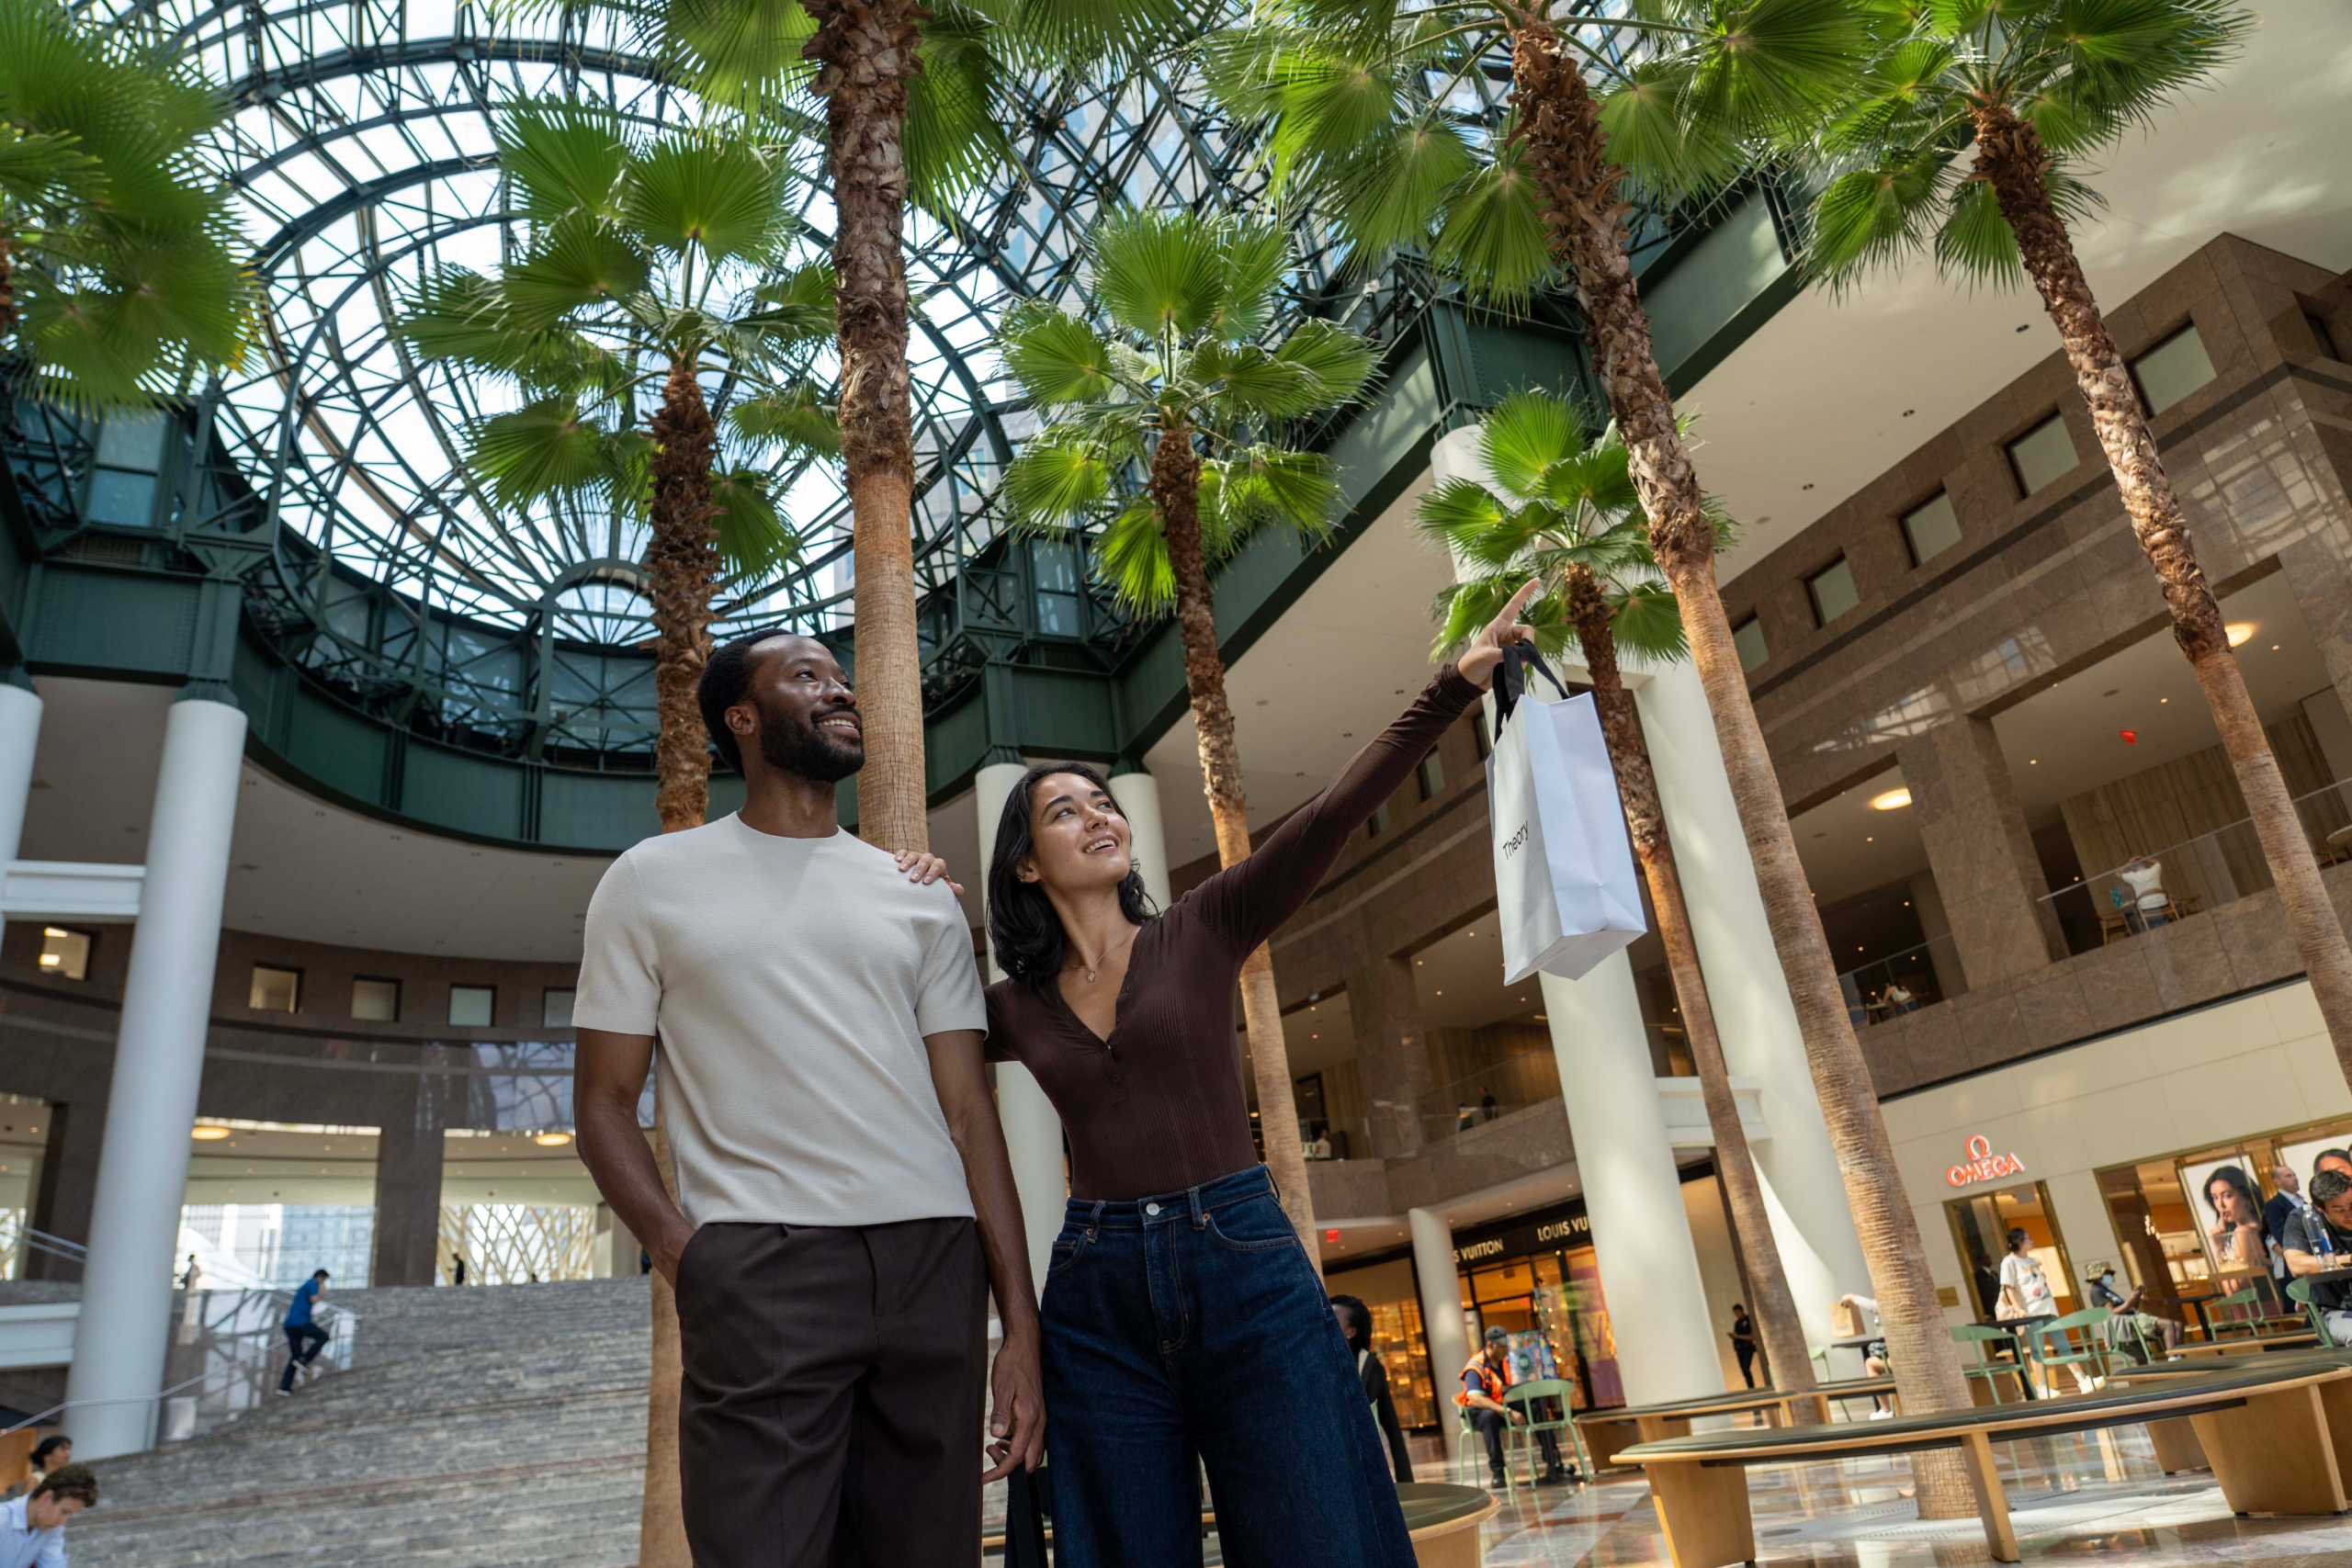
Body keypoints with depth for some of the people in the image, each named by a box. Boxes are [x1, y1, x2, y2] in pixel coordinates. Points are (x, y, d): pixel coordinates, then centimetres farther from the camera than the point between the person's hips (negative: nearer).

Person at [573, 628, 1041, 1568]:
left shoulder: (922, 897, 14)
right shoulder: (653, 880, 9)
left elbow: (968, 1110, 9)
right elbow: (606, 1104, 7)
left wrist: (1020, 1322, 3)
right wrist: (681, 1252, -11)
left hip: (936, 1262, 3)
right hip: (758, 1269, -3)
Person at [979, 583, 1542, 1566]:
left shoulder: (1204, 931, 3)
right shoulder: (1012, 1008, 8)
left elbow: (1334, 814, -8)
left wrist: (1458, 682, -17)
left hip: (1243, 1263, -1)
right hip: (1097, 1294, 2)